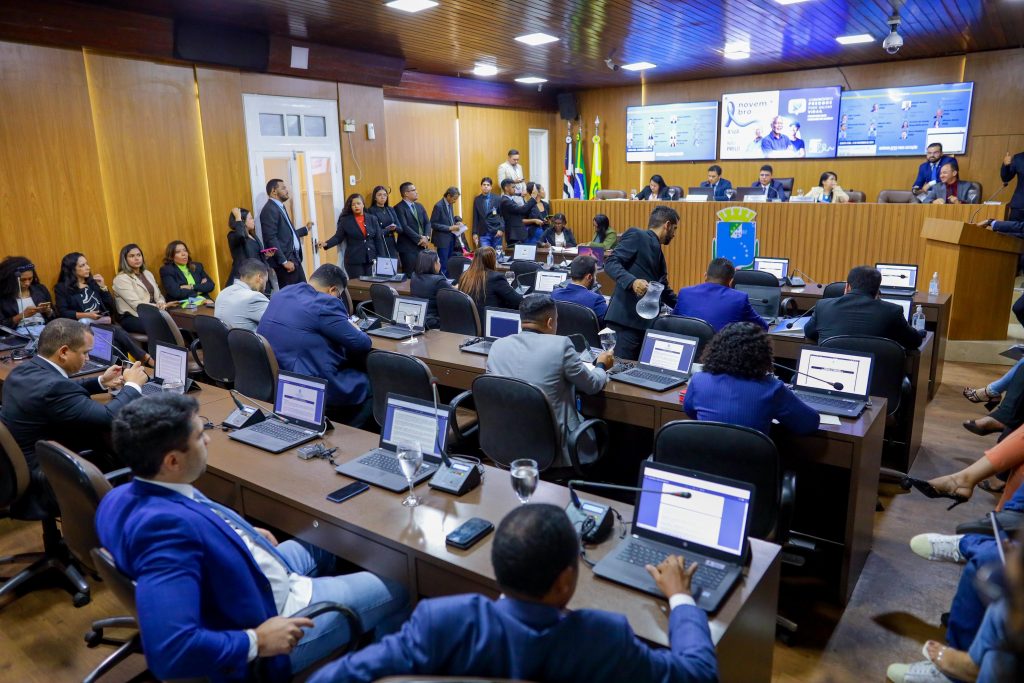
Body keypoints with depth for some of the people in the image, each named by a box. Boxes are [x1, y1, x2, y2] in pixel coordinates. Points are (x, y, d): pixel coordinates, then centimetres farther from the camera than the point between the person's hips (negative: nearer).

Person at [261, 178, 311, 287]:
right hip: (285, 260, -10)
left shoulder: (280, 208, 17)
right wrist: (284, 261, -22)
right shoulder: (269, 209, -13)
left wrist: (305, 229, 30)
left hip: (294, 258, 10)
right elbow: (271, 238, -20)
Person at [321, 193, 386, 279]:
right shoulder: (345, 220, 2)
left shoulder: (372, 219, 7)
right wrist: (326, 244, -18)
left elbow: (378, 239, 7)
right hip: (354, 261, -2)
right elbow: (338, 237, 1)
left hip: (371, 259, 2)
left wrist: (381, 259, 3)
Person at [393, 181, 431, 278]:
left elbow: (427, 223, 10)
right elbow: (404, 227, -17)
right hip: (408, 248, -7)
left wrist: (426, 237, -9)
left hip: (421, 246, 7)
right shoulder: (399, 208, -9)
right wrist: (419, 239, -16)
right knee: (409, 275, -3)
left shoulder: (419, 206, 14)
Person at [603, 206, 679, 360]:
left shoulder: (657, 251, 23)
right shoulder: (637, 236, -2)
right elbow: (611, 263, -13)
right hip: (630, 316, -9)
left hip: (646, 318, 9)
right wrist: (632, 281, -29)